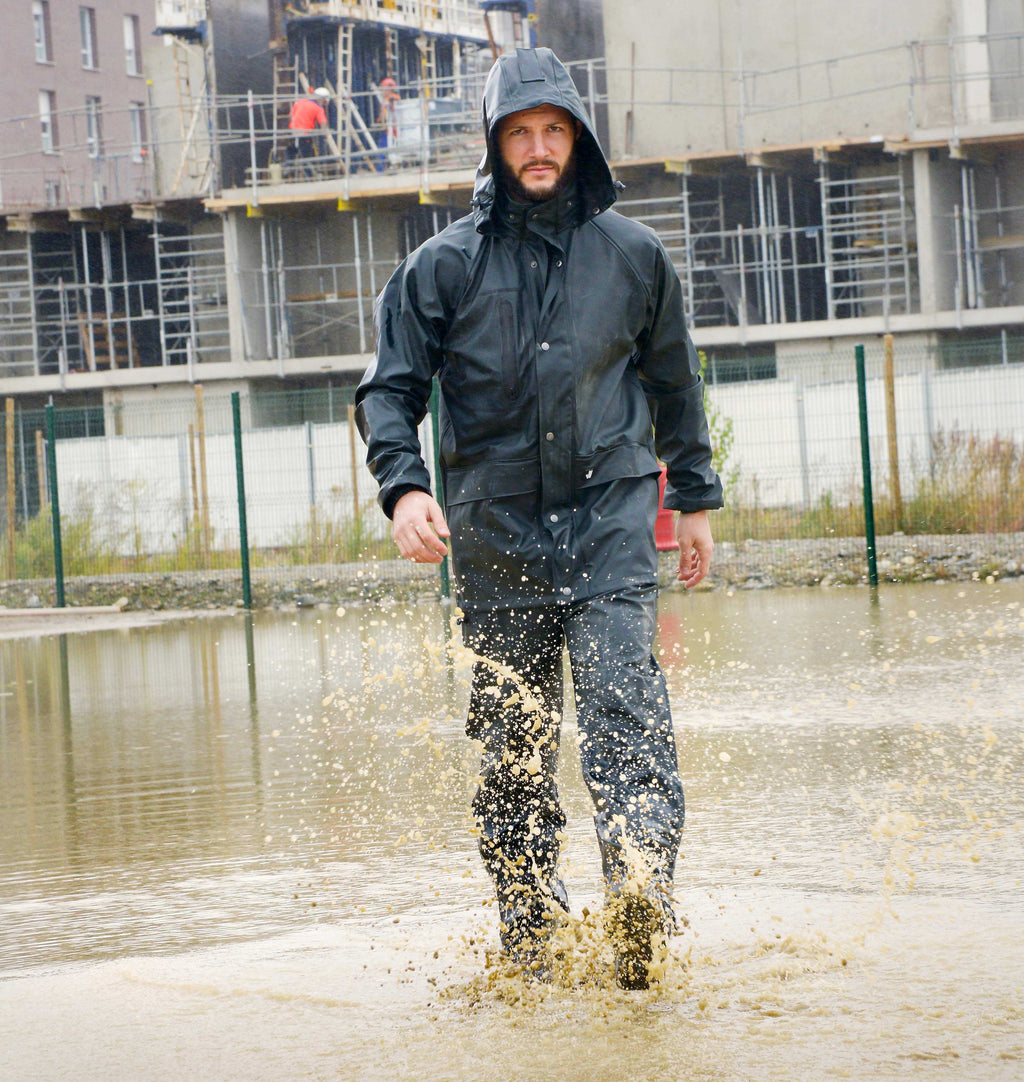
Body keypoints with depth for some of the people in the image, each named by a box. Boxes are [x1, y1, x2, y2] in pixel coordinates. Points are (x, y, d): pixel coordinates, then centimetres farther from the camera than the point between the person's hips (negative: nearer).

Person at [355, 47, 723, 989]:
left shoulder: (631, 253, 8)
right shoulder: (446, 264, 3)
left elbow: (674, 381, 20)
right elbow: (390, 389, 5)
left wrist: (694, 499, 23)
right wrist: (404, 486, -13)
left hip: (610, 517, -1)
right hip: (495, 529, 1)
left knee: (622, 698, -18)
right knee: (512, 735, 4)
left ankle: (642, 894, -29)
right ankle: (528, 938, 13)